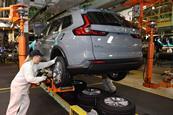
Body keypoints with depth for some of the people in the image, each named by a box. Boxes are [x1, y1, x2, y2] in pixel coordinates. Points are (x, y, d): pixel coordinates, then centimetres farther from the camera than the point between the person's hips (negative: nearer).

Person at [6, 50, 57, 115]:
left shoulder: (36, 64, 3)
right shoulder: (28, 65, -26)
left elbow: (44, 64, 17)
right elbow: (30, 78, -34)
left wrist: (53, 61, 10)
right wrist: (42, 78, -24)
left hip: (24, 87, 10)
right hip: (18, 86, -9)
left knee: (26, 102, 14)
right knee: (15, 105, 0)